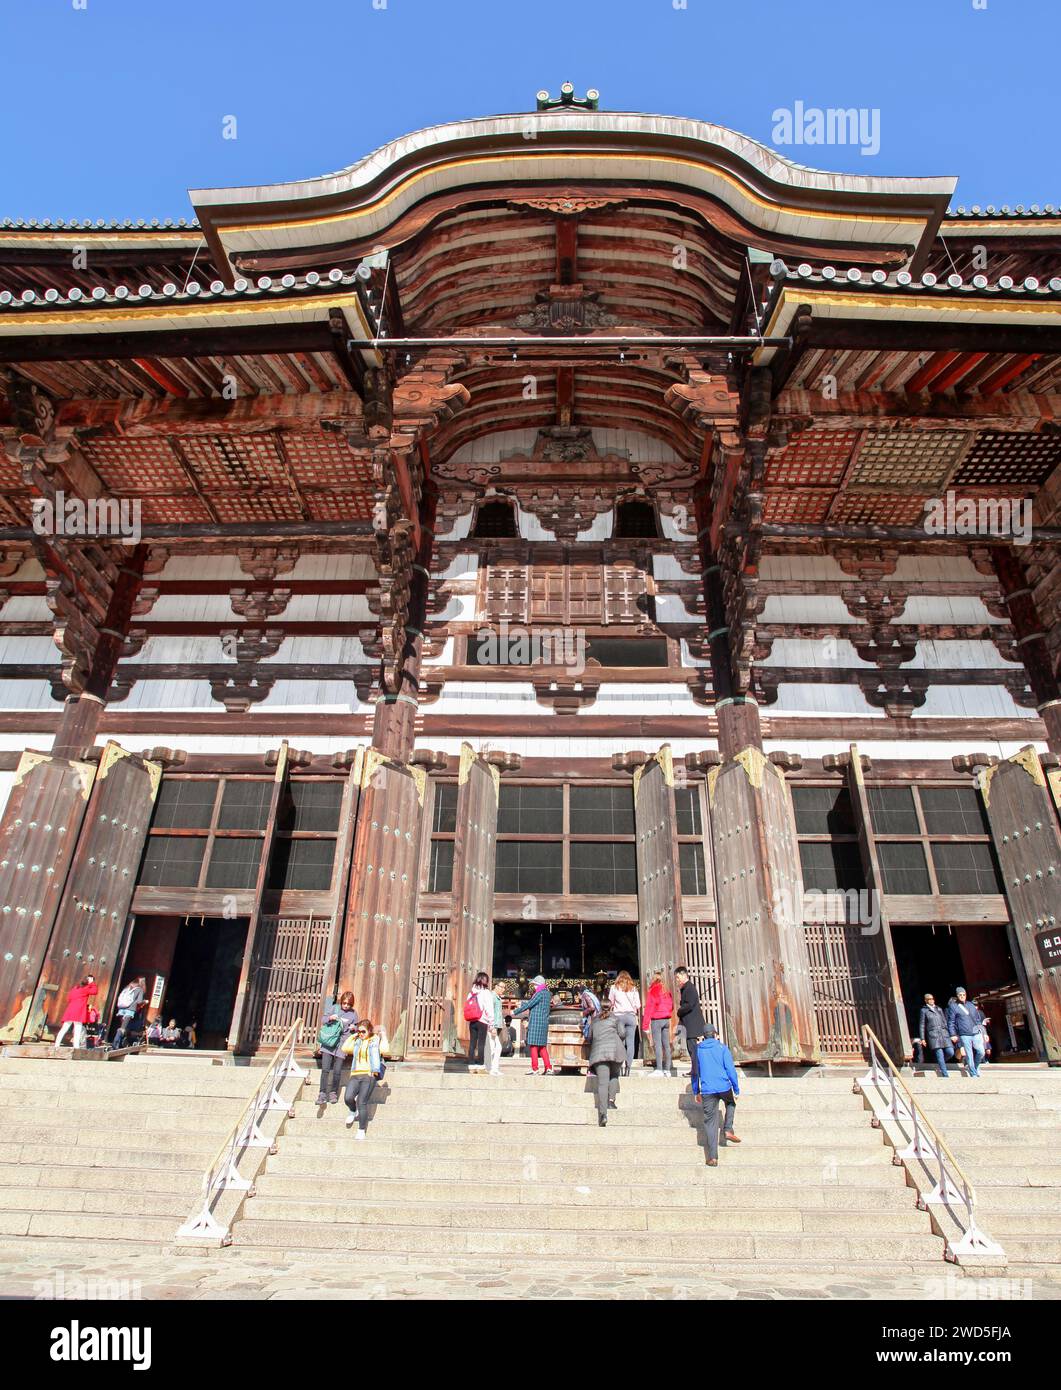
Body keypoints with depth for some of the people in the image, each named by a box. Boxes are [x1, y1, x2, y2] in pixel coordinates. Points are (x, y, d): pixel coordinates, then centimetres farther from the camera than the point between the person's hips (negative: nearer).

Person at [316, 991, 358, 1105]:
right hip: (328, 1042, 0)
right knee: (325, 1069, -6)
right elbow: (323, 1019, 3)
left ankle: (333, 1093, 20)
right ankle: (323, 1094, 3)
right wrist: (330, 1018, -18)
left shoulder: (353, 1013, 3)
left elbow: (356, 1027, 14)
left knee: (337, 1071, 2)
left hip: (342, 1044, 0)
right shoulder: (334, 1008, 1)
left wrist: (353, 1028, -9)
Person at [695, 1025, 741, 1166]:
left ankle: (713, 1157, 0)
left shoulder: (698, 1049, 9)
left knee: (710, 1123, 6)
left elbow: (695, 1072, 13)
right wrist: (737, 1089, 1)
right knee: (731, 1103, 32)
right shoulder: (722, 1048, 1)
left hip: (707, 1091, 1)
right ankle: (728, 1130, 14)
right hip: (724, 1087, -1)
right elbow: (730, 1069, -5)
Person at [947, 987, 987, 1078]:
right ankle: (974, 1075, 7)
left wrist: (980, 1028, 15)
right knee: (969, 1055, -3)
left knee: (980, 1052, -5)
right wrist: (953, 1034, -5)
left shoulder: (971, 1004, 15)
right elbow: (951, 1022, 1)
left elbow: (978, 1017, 22)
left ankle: (975, 1067, 22)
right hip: (964, 1034, -4)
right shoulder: (953, 1006, 2)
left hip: (976, 1033, 4)